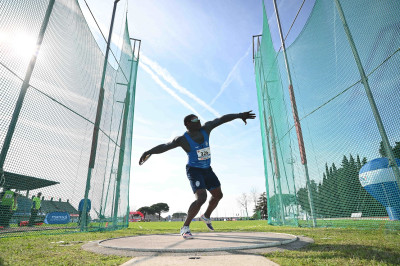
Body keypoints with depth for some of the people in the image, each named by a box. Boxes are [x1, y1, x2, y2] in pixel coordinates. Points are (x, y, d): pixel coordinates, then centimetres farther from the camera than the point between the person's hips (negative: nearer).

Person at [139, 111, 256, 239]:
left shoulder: (205, 129, -6)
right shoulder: (183, 139, -16)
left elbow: (221, 119, -5)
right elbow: (164, 146, -20)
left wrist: (239, 115, -6)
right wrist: (148, 152, -31)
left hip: (207, 170, 7)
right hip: (194, 171, -7)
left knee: (218, 195, 17)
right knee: (201, 198, -24)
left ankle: (206, 216, 42)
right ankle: (185, 228, -6)